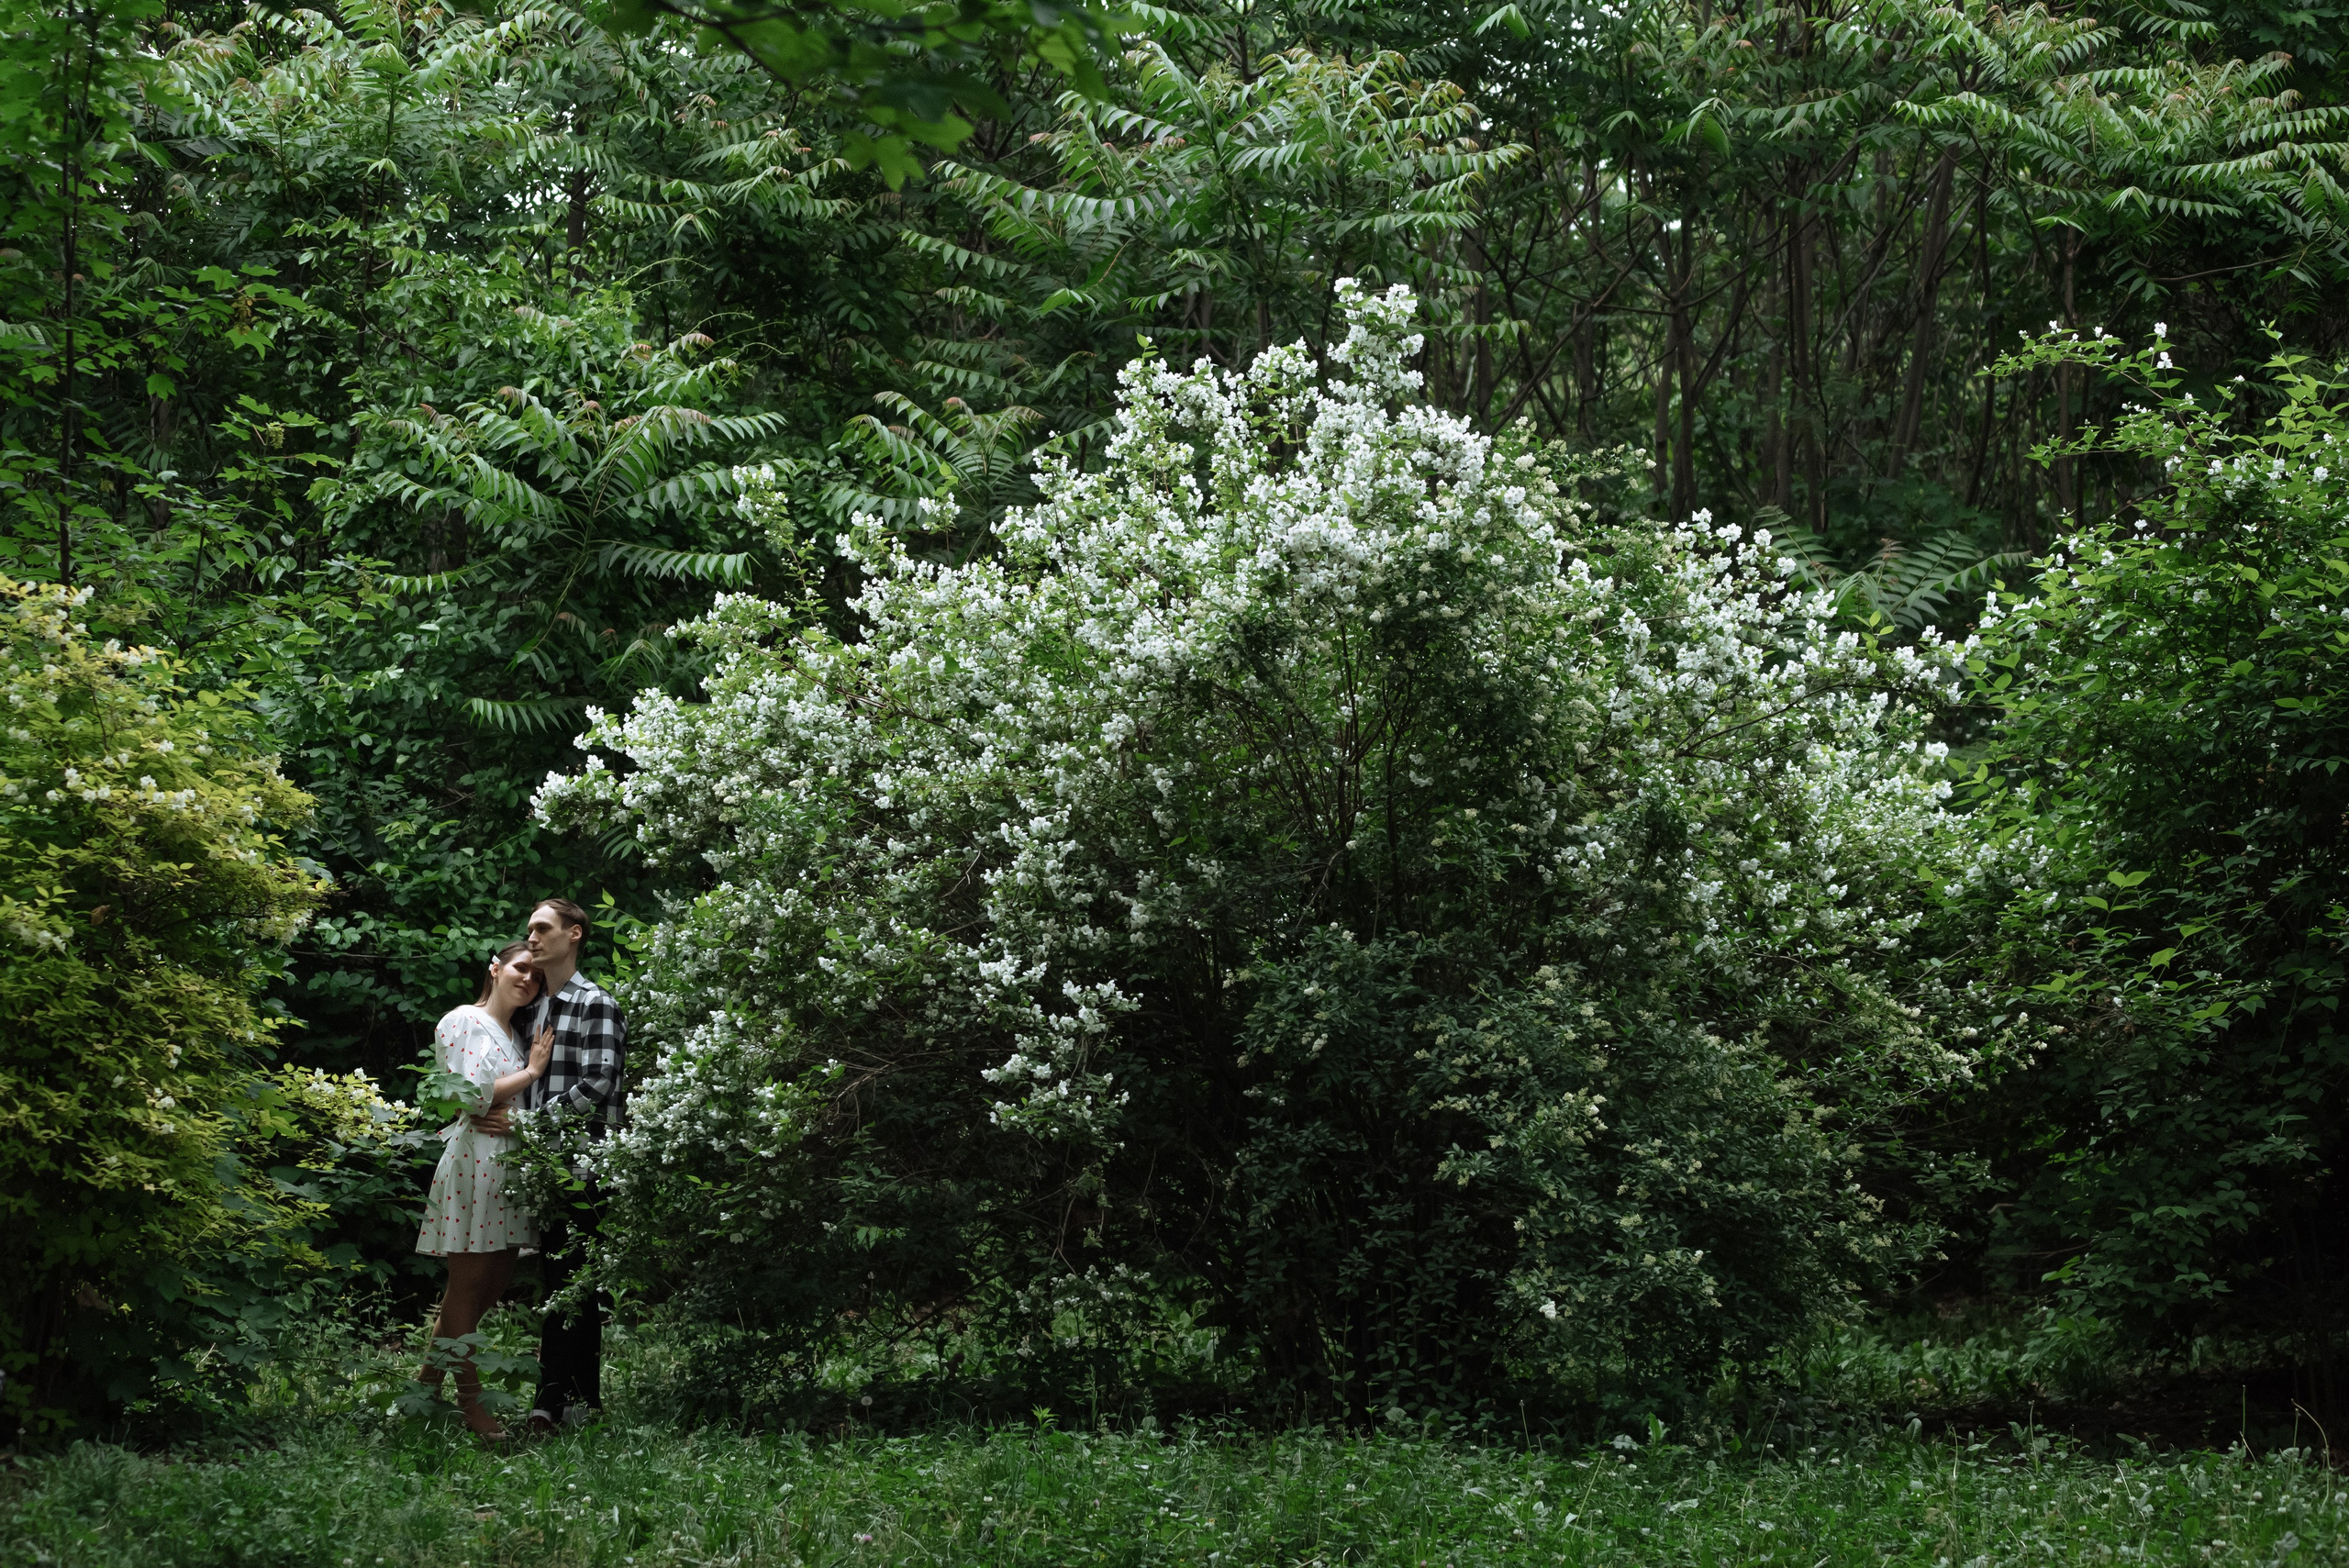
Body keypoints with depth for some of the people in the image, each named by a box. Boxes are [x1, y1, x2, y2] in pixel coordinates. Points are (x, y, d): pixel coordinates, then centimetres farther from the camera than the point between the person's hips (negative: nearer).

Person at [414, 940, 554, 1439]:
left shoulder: (521, 1033, 21)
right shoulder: (463, 1023, -4)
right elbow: (472, 1095, -14)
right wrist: (531, 1071, -7)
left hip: (512, 1168, 9)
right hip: (474, 1160, -9)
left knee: (496, 1281, 9)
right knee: (468, 1283, -4)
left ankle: (431, 1374, 21)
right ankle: (470, 1399, -2)